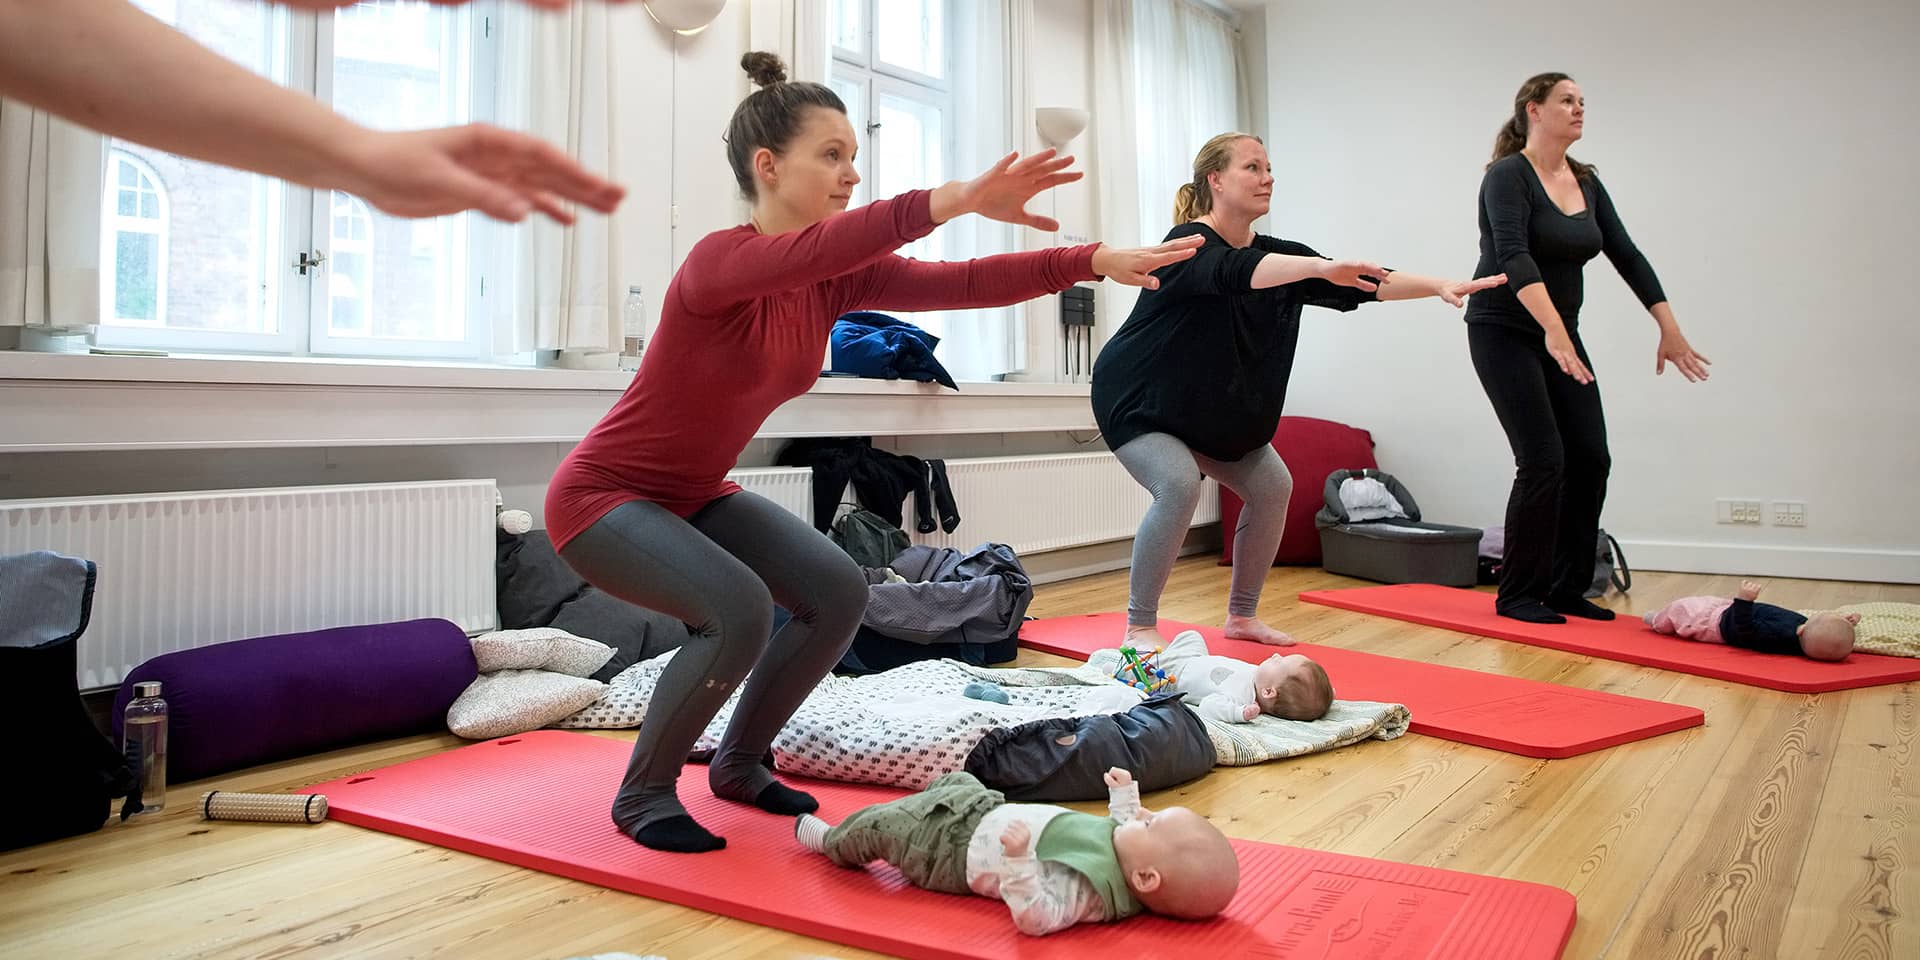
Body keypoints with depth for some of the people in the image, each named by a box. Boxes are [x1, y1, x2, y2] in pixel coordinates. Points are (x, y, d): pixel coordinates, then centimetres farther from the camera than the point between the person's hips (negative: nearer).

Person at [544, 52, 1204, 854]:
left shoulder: (837, 278, -4)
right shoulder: (719, 261, -25)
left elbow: (961, 284, -12)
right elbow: (811, 251, -48)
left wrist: (1097, 260, -19)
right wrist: (958, 199, -58)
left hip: (695, 493, 8)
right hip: (602, 493, -8)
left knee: (837, 591, -6)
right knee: (739, 610, -28)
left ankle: (740, 763, 15)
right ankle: (644, 793, -2)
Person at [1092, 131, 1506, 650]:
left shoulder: (1273, 252, 0)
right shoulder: (1189, 244, -21)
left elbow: (1359, 284, -8)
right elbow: (1235, 272, -43)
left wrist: (1440, 286, -20)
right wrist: (1321, 268, -57)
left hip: (1212, 411, 8)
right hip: (1138, 400, -8)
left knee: (1271, 486, 2)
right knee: (1179, 485, -28)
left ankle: (1242, 615, 17)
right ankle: (1140, 626, -14)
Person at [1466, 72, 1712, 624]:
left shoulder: (1586, 183, 10)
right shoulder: (1508, 175, -13)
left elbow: (1626, 255, 9)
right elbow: (1513, 256, -28)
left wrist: (1669, 329, 3)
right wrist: (1552, 329, -40)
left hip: (1560, 335, 8)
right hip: (1504, 334, -8)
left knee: (1590, 459, 2)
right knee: (1544, 461, -12)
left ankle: (1566, 589, 14)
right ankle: (1519, 594, 2)